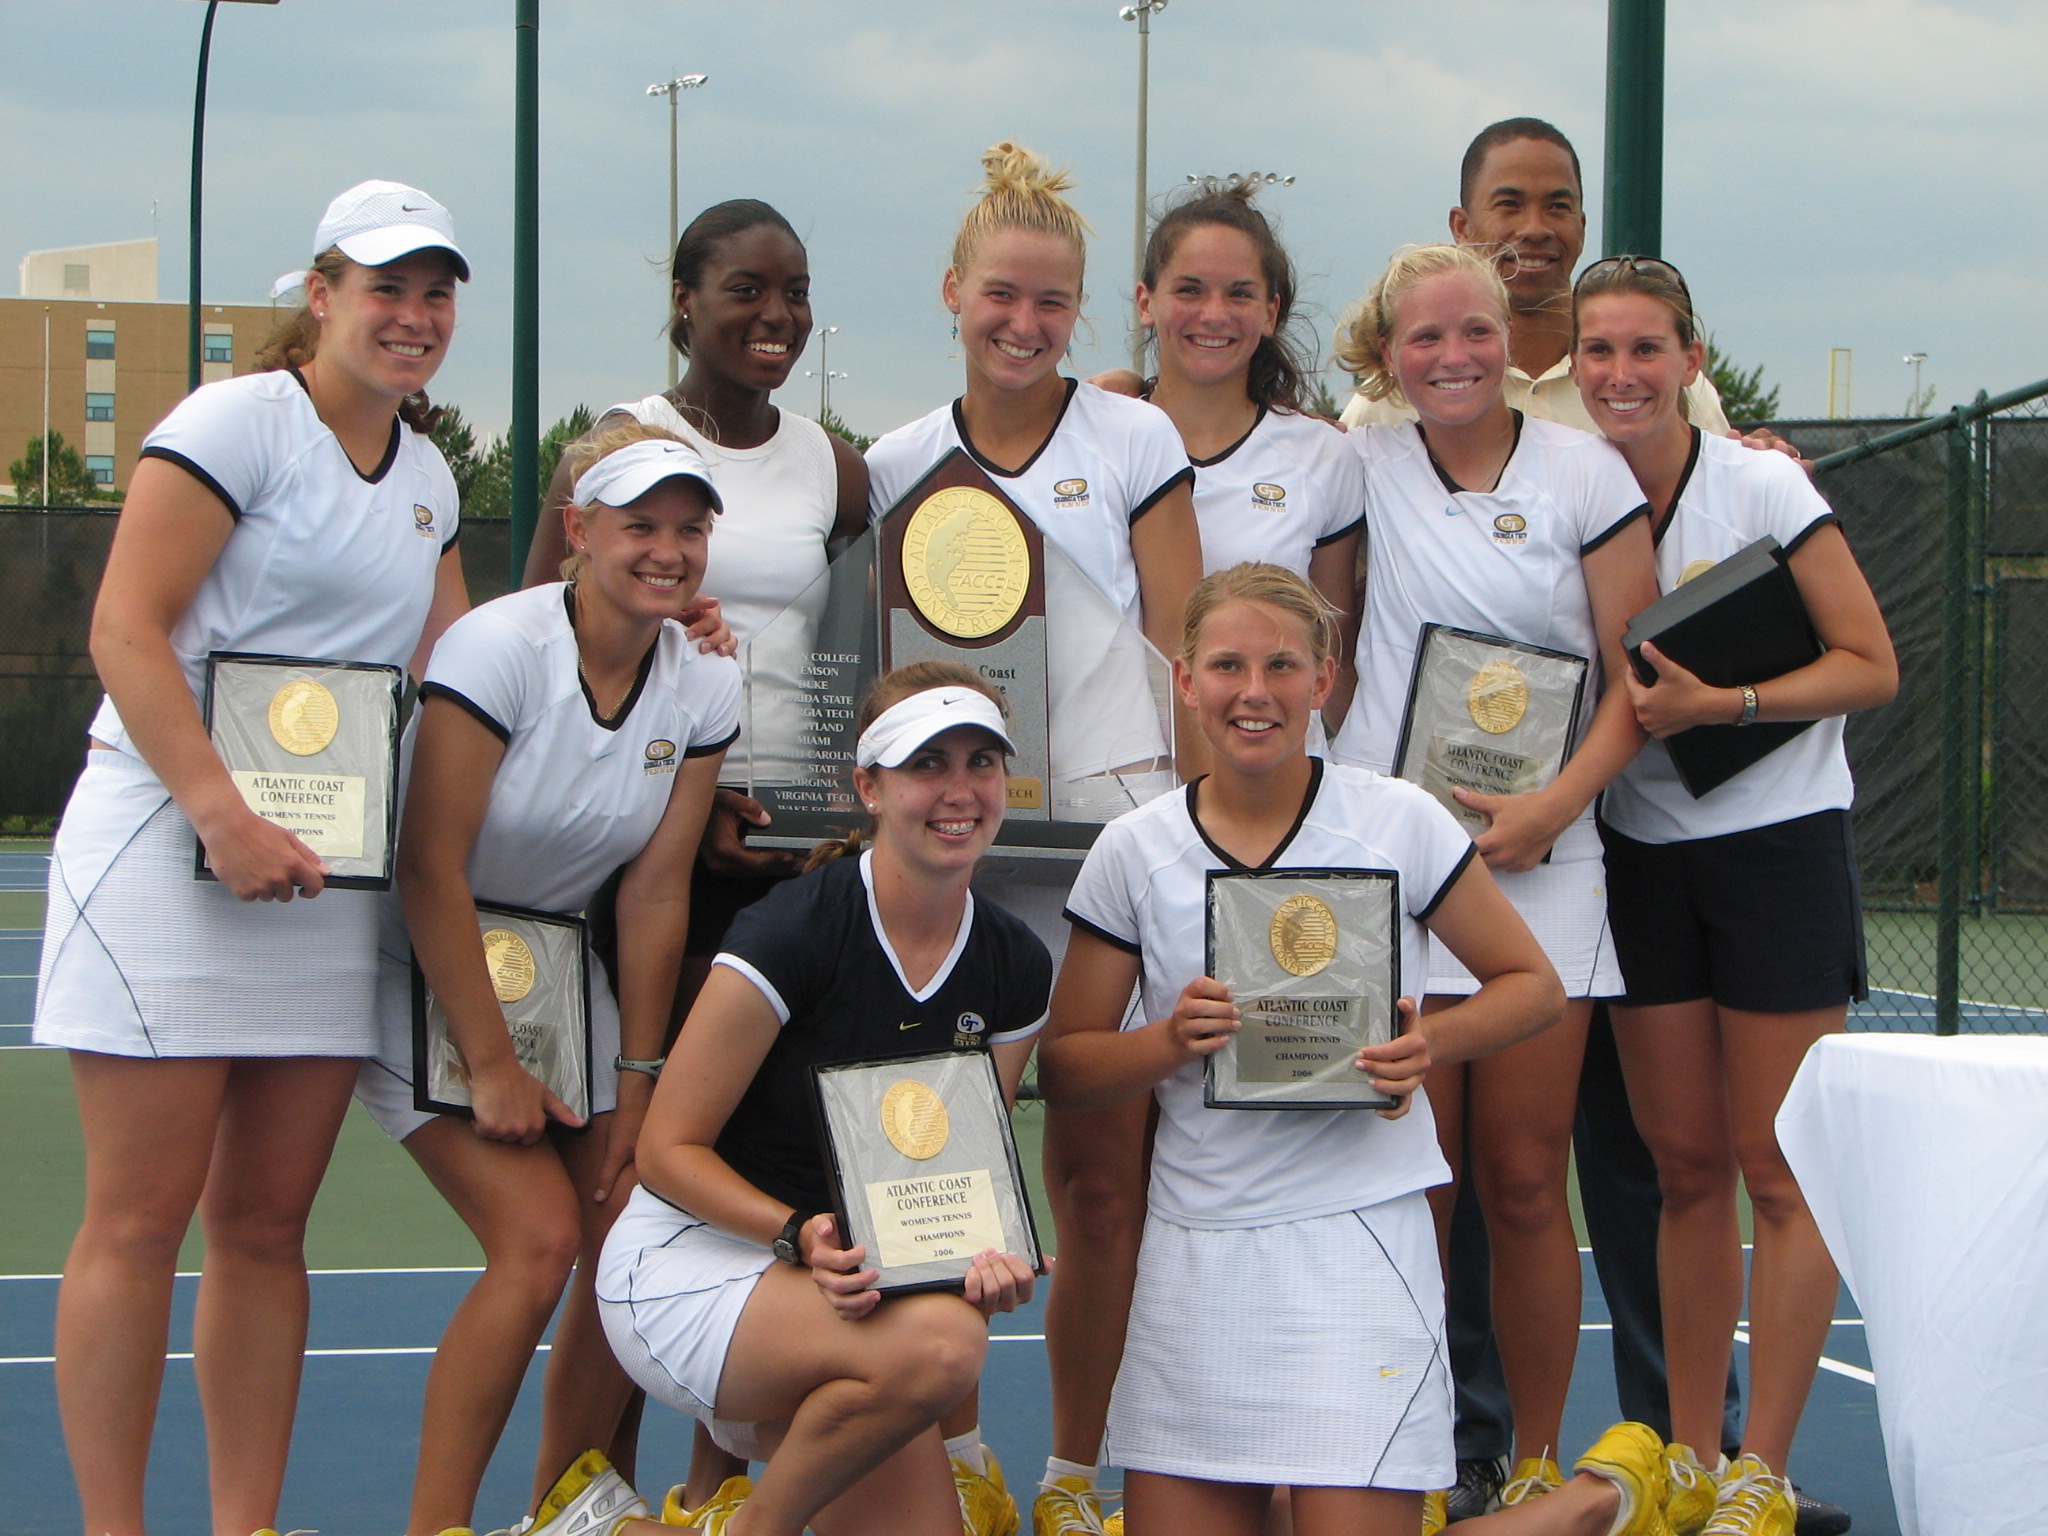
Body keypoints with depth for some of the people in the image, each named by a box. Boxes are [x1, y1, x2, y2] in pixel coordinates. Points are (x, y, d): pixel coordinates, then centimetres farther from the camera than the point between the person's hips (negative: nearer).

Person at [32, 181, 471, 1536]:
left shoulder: (427, 479, 16)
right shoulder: (239, 420, -7)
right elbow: (126, 630, -13)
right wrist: (223, 814, -21)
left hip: (325, 868, 7)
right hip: (167, 848, -7)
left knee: (265, 1223, 7)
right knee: (142, 1220, -5)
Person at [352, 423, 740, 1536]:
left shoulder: (703, 686, -5)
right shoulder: (498, 648, -22)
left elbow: (655, 891, -1)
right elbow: (430, 870, -21)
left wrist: (638, 1083, -3)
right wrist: (488, 1066, -20)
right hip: (426, 974, -6)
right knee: (539, 1237, -19)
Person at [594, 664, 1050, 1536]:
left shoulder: (1014, 972, 0)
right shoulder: (790, 933, -18)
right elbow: (669, 1148, -13)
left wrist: (984, 1254, -17)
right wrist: (801, 1235, -29)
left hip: (847, 1279, 7)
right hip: (687, 1263, -7)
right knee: (938, 1341, -34)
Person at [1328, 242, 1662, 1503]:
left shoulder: (1584, 474, 2)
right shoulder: (1366, 467, 7)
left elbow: (1637, 681, 0)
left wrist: (1553, 807, -11)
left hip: (1539, 864, -1)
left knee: (1526, 1181, -2)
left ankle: (1538, 1465, 9)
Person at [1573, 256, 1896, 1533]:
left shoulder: (1763, 487, -9)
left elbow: (1872, 667, -10)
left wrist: (1720, 704, -21)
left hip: (1778, 842, -4)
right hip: (1642, 849, 4)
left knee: (1780, 1171, -4)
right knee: (1686, 1166, 7)